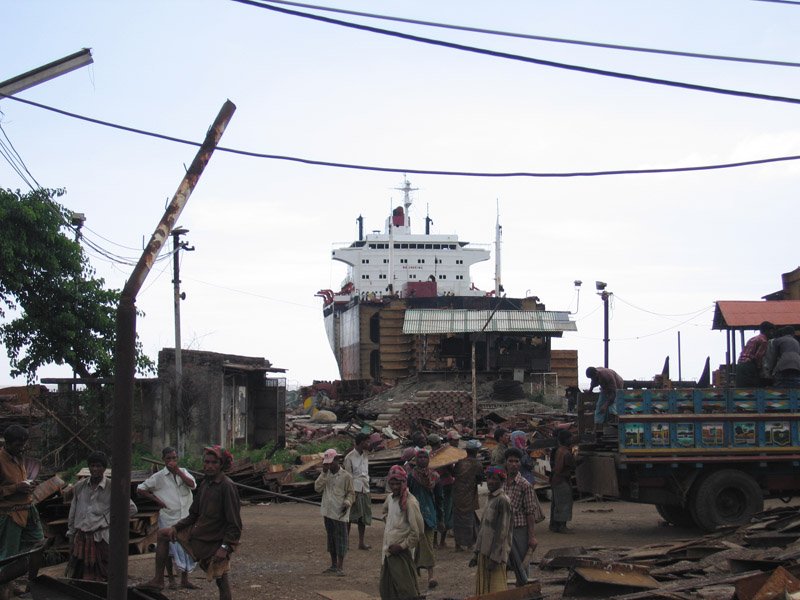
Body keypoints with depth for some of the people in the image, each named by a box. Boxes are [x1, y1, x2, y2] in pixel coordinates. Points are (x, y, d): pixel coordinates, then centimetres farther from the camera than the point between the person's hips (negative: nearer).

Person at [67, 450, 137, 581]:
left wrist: (111, 519, 0)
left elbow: (131, 508, 0)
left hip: (101, 539, -4)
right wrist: (71, 535, 14)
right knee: (76, 576, 3)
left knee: (101, 578, -2)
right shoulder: (79, 486, 8)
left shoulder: (111, 487, -3)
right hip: (80, 538, 4)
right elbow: (72, 513, 15)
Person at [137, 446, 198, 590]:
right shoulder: (158, 477, -2)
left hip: (185, 517, 3)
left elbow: (193, 485, -12)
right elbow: (140, 489, 2)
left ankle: (185, 579, 15)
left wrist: (177, 470, -15)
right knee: (170, 549, 2)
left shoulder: (183, 472, 7)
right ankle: (171, 579, 15)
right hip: (168, 519, -3)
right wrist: (156, 500, -4)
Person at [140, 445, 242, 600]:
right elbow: (193, 515, 15)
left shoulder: (227, 487, -18)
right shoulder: (205, 484, 5)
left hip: (215, 541, -9)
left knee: (221, 578, -5)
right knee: (163, 534, 14)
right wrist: (176, 528, 3)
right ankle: (158, 580, 13)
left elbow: (235, 523, -19)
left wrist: (225, 547, -25)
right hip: (197, 532, 9)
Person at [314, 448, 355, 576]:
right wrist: (324, 473, -9)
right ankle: (333, 565, 22)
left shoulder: (346, 476, -6)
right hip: (328, 512, 6)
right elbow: (317, 488, -3)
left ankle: (340, 567, 0)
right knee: (331, 538, 12)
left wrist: (347, 503, -23)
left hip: (340, 513, -6)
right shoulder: (326, 474, 8)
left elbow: (351, 493, -4)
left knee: (341, 539, -3)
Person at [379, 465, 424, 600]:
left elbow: (418, 531, -18)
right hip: (388, 550, 8)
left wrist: (402, 546, -16)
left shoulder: (410, 502, -16)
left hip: (401, 553, -8)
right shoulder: (390, 498, 8)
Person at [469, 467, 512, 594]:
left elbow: (502, 531, -17)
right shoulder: (490, 499, 14)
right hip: (485, 553, 9)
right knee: (483, 588, 8)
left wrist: (494, 558, -19)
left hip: (496, 554, -9)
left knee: (496, 590, -7)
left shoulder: (503, 501, -13)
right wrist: (477, 553, 17)